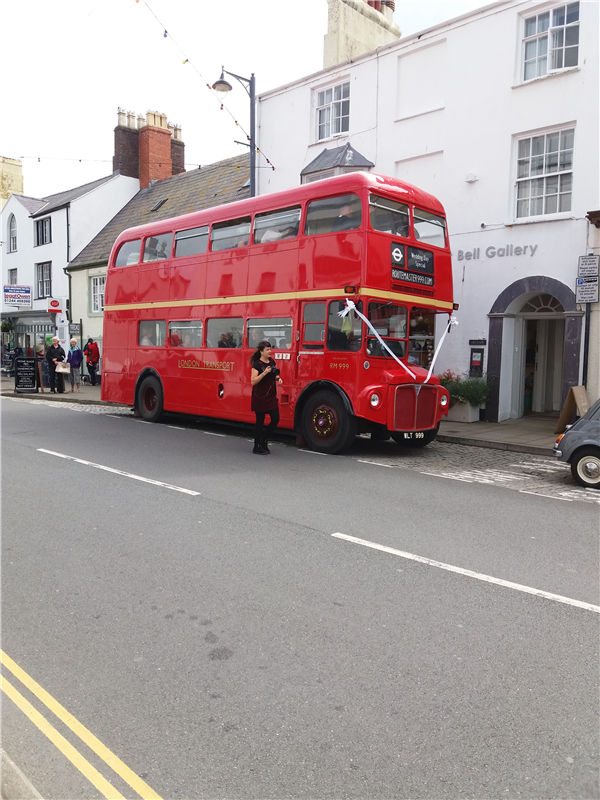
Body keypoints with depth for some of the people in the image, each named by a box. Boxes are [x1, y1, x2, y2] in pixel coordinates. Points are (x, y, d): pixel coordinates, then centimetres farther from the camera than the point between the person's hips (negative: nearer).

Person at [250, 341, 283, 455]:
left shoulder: (271, 362, 8)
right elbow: (253, 381, -18)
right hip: (260, 397, -6)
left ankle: (264, 440, 24)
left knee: (275, 419, 3)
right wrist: (264, 373, -27)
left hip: (271, 396, 7)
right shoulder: (257, 364, -12)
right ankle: (257, 447, 14)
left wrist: (278, 379, 3)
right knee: (260, 422, 2)